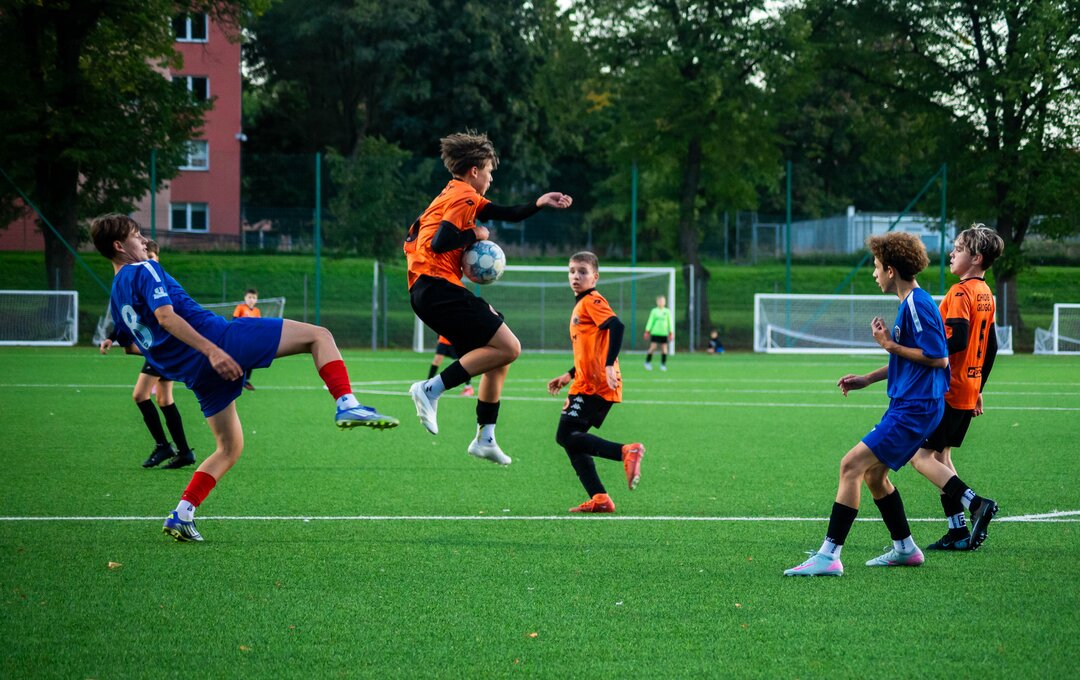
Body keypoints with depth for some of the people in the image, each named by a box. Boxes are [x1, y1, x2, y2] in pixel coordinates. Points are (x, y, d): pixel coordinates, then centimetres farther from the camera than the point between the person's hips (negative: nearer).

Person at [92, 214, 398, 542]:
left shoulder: (116, 296, 19)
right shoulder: (144, 270, -5)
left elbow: (131, 345, 30)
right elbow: (165, 316, -21)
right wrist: (211, 350, -27)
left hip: (196, 376, 9)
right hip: (217, 338, -8)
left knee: (230, 448, 21)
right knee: (318, 335, -4)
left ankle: (181, 515, 9)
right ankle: (347, 404, -23)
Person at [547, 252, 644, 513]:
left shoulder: (592, 301, -7)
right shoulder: (580, 305, 22)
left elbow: (616, 327, -24)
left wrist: (609, 366, -31)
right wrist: (569, 376, 29)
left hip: (595, 387, -10)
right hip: (586, 385, 10)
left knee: (566, 437, -16)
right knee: (571, 441, 7)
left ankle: (626, 452, -22)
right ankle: (599, 499, 3)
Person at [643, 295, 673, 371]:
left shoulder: (667, 311, 6)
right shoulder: (654, 311, 3)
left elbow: (670, 322, 9)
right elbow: (650, 321, 4)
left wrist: (671, 333, 6)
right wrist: (647, 331, 0)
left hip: (664, 333, 2)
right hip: (655, 332, -2)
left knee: (664, 348, -1)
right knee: (653, 347, -7)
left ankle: (663, 365, 8)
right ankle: (647, 362, 9)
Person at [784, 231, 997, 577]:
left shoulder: (917, 305, -16)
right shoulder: (910, 303, 15)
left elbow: (938, 357, -21)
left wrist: (890, 345, -15)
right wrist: (868, 379, 20)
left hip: (913, 409, -11)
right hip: (907, 404, 11)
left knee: (851, 466, -14)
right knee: (874, 475, 18)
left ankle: (829, 555, -16)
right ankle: (905, 549, 28)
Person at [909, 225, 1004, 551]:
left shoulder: (961, 292, -16)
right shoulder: (986, 294, 13)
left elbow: (957, 340, -26)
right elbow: (990, 347, 18)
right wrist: (978, 389, 24)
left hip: (948, 390, -9)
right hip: (969, 390, 9)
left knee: (920, 456, -7)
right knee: (940, 455, 14)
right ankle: (958, 532, 10)